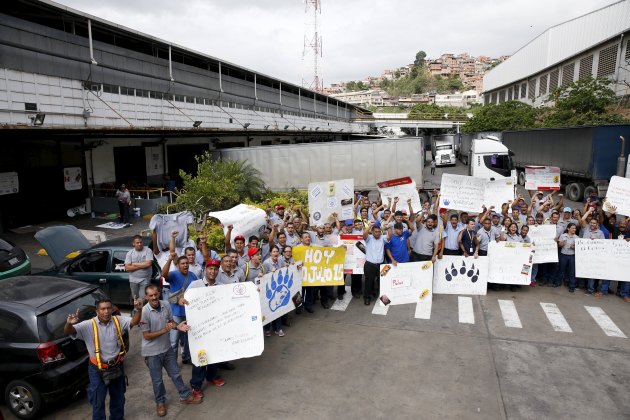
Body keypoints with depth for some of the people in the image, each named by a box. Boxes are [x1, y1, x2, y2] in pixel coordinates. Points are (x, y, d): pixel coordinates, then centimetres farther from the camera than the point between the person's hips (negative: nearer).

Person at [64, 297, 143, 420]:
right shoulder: (88, 325, -17)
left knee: (118, 397, 24)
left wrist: (138, 309, -38)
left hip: (117, 366, 3)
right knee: (98, 401, 14)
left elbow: (134, 321, -17)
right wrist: (69, 324, -49)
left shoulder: (118, 321, -10)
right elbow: (68, 332, -24)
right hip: (98, 369, -3)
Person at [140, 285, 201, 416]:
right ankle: (160, 402, 38)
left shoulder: (166, 305, -10)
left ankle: (185, 396, 37)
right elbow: (147, 336, -21)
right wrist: (164, 330, -30)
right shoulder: (144, 312, -25)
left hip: (167, 348, 5)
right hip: (152, 352, -4)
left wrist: (178, 326, -16)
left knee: (176, 374, 19)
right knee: (157, 380, 14)